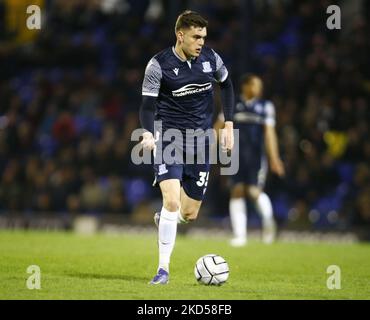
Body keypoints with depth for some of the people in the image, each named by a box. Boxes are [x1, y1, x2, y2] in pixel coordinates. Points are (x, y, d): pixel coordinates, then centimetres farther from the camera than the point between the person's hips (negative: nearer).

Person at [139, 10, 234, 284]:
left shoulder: (210, 58, -1)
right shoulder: (159, 65, -12)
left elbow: (226, 85, 17)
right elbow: (148, 106, -11)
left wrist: (229, 125, 11)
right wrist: (148, 133, -31)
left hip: (200, 141, 4)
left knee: (189, 214, 7)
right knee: (172, 201, -22)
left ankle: (163, 219, 44)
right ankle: (163, 269, -12)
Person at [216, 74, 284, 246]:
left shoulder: (265, 106, 3)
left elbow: (269, 133, 0)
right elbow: (219, 126, 10)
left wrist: (274, 158, -6)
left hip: (256, 156, -2)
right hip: (236, 155, 2)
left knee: (254, 192, -12)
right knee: (237, 191, -5)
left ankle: (268, 221, 18)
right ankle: (239, 235, 0)